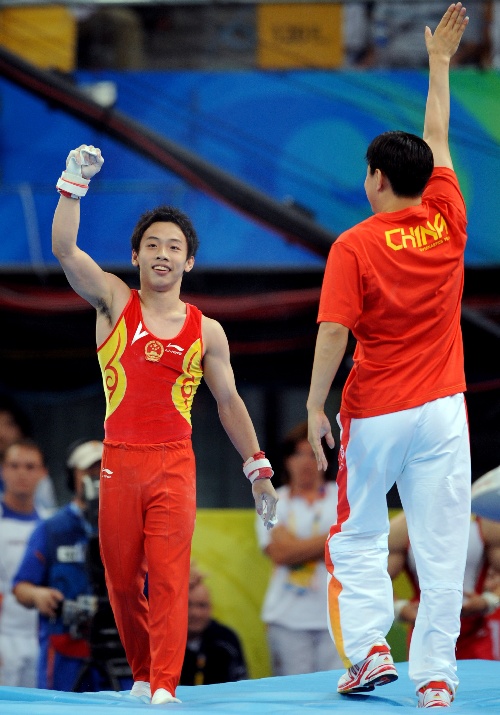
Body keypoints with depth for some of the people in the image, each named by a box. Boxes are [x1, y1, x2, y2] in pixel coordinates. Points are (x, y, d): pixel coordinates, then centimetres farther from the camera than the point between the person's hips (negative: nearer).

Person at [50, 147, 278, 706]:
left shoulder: (206, 332, 6)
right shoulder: (114, 302, 5)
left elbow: (229, 402, 14)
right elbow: (64, 249, -9)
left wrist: (258, 469, 14)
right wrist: (74, 183, -20)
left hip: (174, 464, -1)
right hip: (119, 462, 1)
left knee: (168, 574, -12)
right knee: (122, 579, 6)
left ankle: (166, 686, -17)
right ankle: (141, 673, 24)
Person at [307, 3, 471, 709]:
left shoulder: (354, 246, -9)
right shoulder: (447, 222, 0)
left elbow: (334, 332, -15)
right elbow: (437, 139, 14)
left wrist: (315, 405, -8)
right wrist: (439, 61, 25)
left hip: (374, 412, -2)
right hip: (441, 410, 2)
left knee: (358, 538, 14)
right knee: (440, 546, 2)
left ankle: (369, 649, -1)